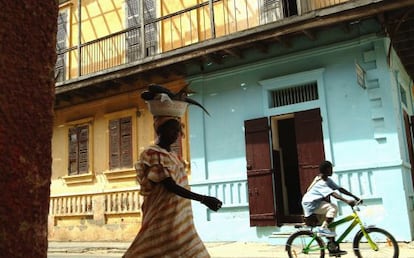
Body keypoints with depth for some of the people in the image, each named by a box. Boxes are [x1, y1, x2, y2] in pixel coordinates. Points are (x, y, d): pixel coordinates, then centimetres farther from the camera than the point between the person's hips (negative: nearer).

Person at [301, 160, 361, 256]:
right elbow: (333, 194, -36)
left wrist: (354, 197, -5)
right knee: (333, 208, -27)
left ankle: (333, 248, 12)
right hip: (310, 204, -9)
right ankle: (322, 228, -19)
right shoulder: (320, 183, -24)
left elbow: (340, 189, 2)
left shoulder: (328, 180, 5)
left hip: (317, 203, 9)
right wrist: (347, 201, -45)